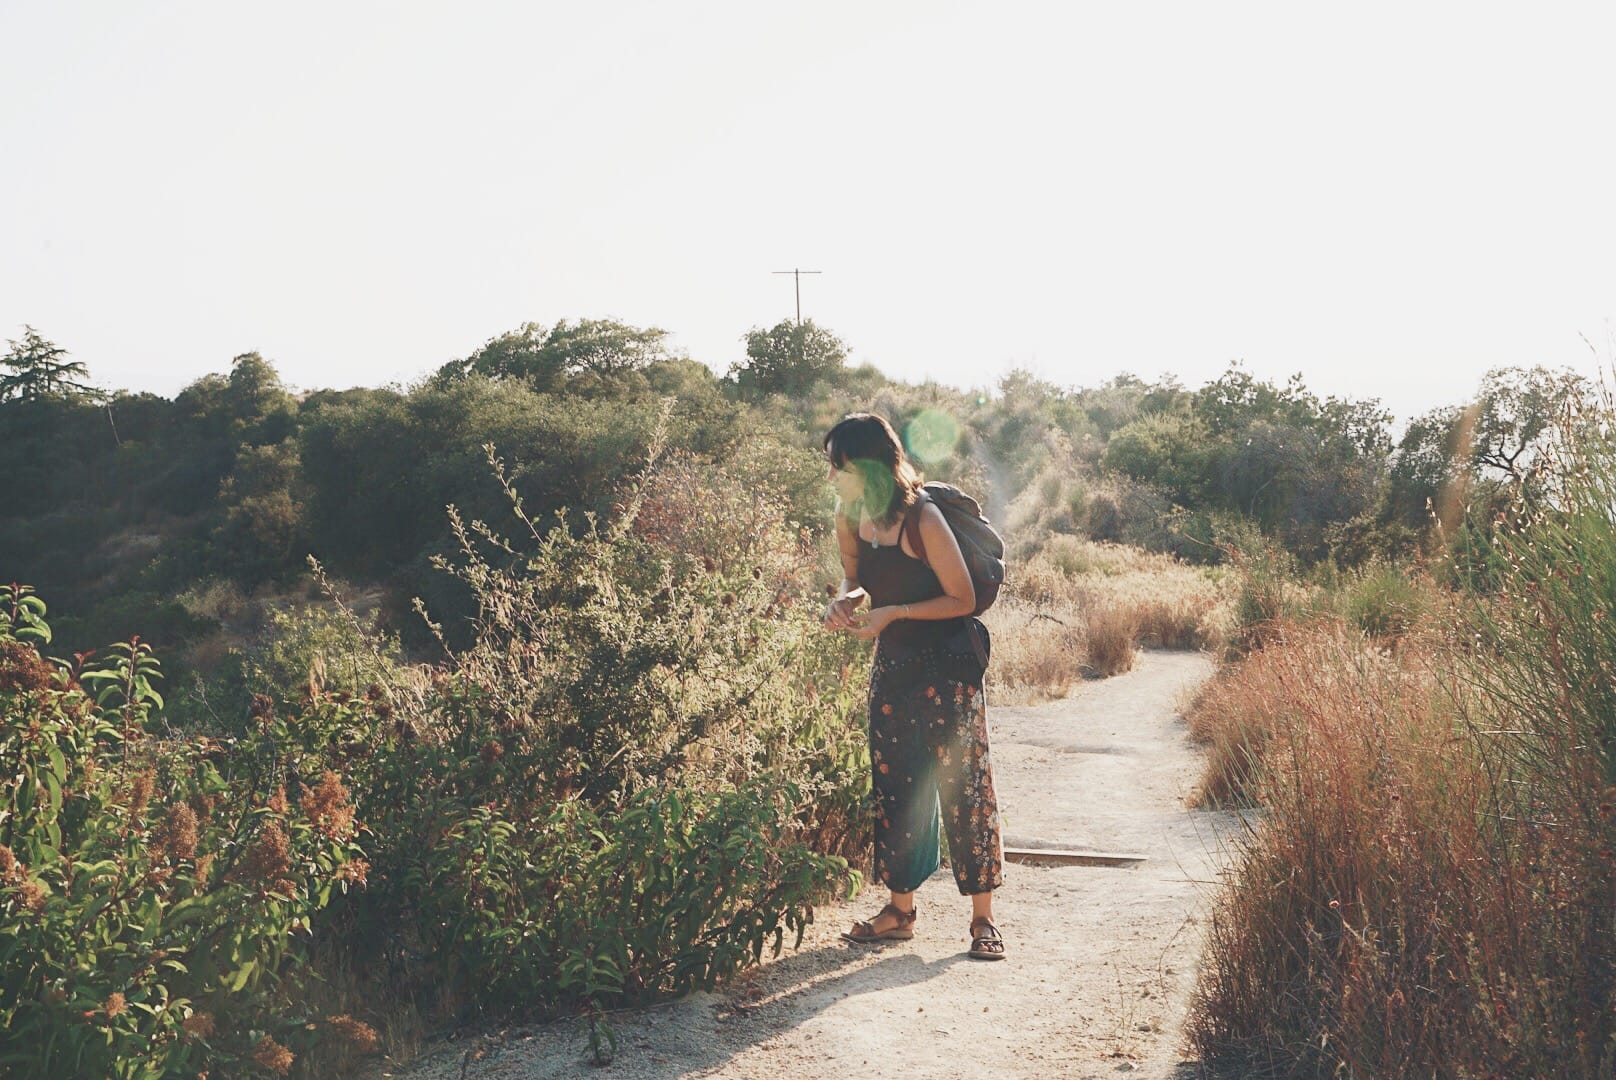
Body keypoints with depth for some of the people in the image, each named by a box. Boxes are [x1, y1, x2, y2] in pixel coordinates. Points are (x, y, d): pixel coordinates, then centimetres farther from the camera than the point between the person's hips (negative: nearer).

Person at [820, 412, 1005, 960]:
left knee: (963, 786, -1)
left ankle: (983, 919, 10)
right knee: (893, 786, 11)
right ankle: (900, 910, 25)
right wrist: (846, 599, -7)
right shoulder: (850, 516, -1)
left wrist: (894, 613, -21)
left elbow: (962, 599, -15)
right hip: (892, 664, 7)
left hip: (947, 666, -6)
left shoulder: (922, 519, -20)